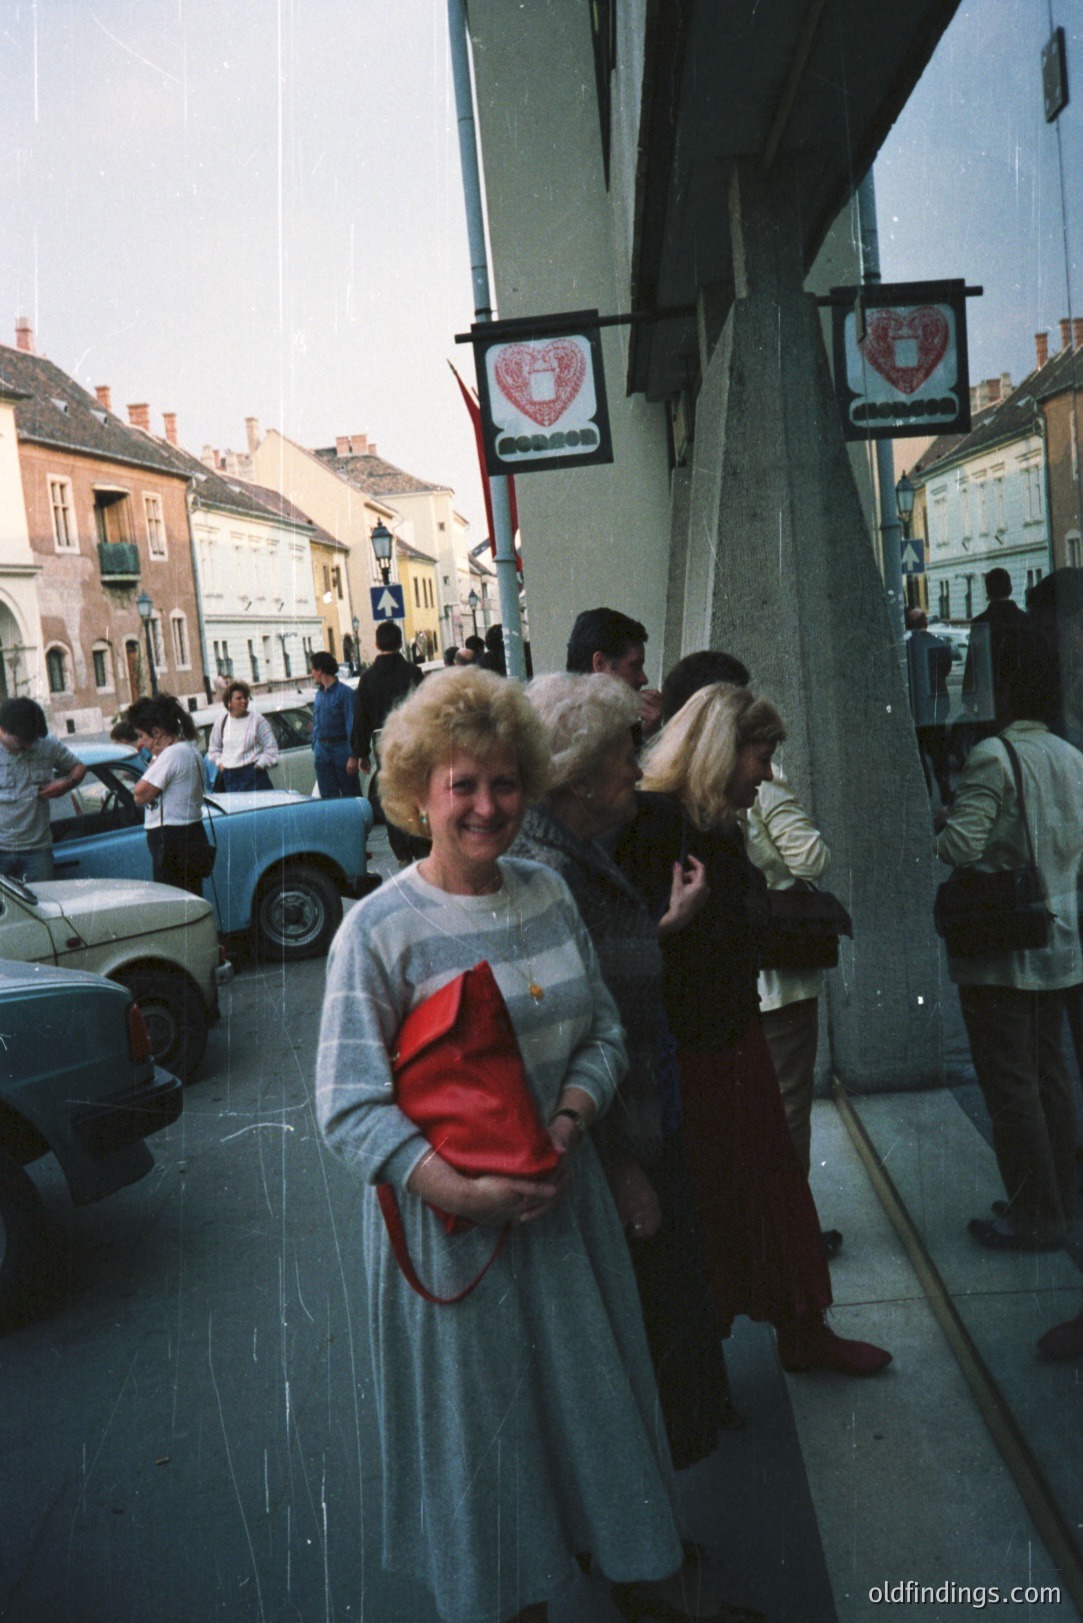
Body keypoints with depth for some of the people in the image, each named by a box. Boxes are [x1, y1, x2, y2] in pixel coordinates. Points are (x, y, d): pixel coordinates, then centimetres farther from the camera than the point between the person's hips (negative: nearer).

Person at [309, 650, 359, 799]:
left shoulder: (344, 692, -10)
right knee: (328, 796, 7)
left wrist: (353, 756, -19)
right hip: (322, 752, 6)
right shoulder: (319, 693, 11)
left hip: (340, 749, -6)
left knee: (351, 794, 2)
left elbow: (352, 724, -14)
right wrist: (315, 748, 13)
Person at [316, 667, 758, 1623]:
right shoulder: (380, 929, -14)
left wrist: (565, 1125, -13)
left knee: (596, 1394, 18)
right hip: (450, 1215, -4)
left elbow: (604, 1033, 5)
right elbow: (350, 1106, -16)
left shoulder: (549, 894, 1)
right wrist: (464, 1193, -24)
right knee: (482, 1419, 13)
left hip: (563, 1195, 4)